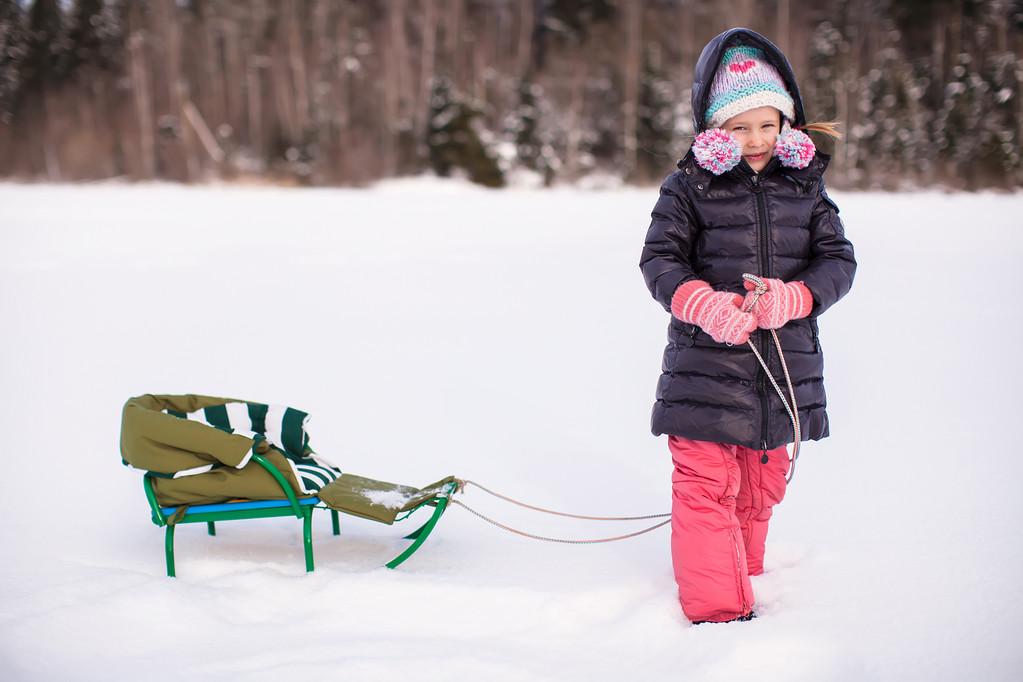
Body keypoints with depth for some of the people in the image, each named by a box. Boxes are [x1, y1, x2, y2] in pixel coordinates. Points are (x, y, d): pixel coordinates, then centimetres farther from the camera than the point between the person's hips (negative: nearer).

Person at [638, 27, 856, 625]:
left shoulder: (806, 186, 5)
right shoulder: (690, 187, -3)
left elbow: (839, 261, 1)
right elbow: (660, 259, -6)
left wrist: (792, 297, -19)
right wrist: (703, 305, -25)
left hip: (786, 364, 3)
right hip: (706, 365, -3)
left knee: (761, 484, 17)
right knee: (707, 485, -4)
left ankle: (741, 568, 40)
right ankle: (716, 605, 5)